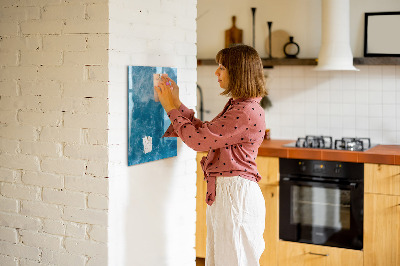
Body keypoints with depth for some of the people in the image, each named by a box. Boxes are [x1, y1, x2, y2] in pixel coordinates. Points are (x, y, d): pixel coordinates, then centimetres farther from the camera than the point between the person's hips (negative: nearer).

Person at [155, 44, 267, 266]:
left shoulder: (247, 112, -20)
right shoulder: (236, 106, 13)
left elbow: (198, 140, -19)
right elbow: (205, 131, 17)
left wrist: (172, 108, -7)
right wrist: (177, 104, 15)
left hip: (236, 195, -10)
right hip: (223, 192, 10)